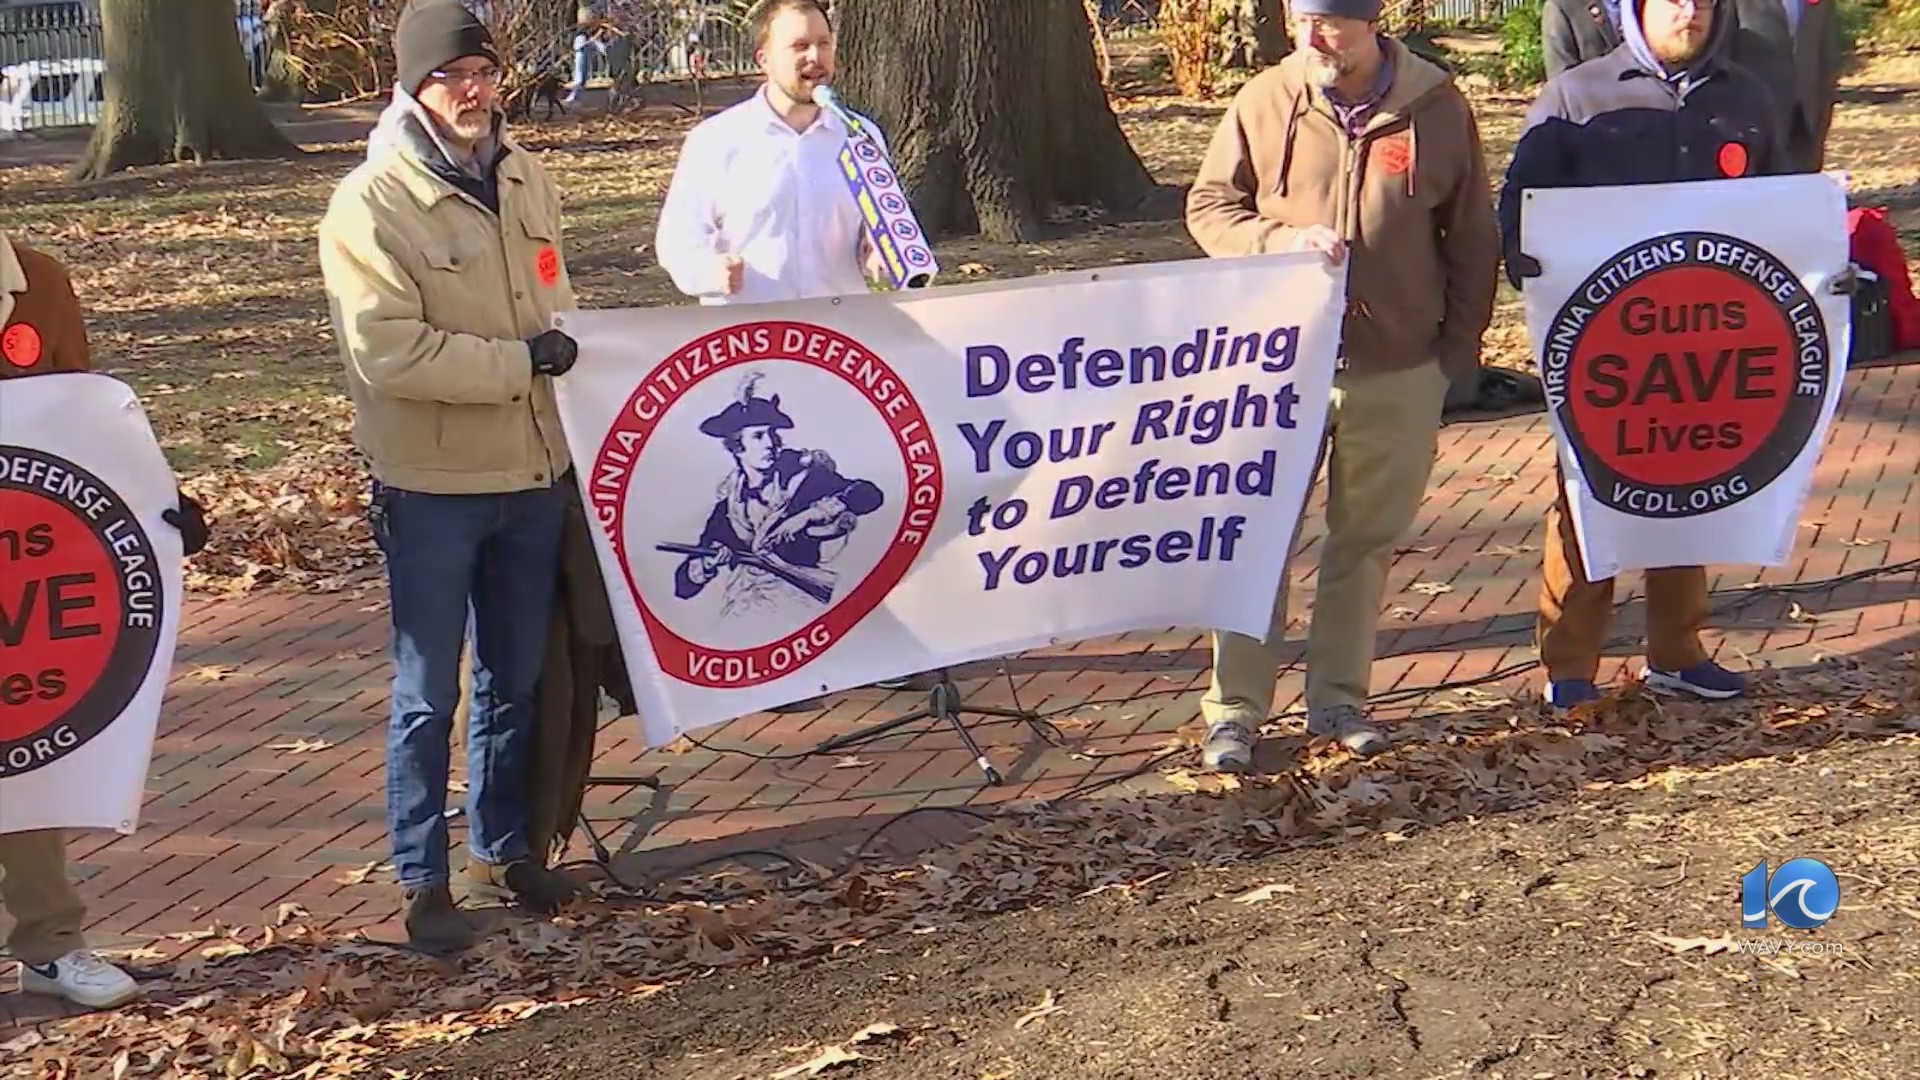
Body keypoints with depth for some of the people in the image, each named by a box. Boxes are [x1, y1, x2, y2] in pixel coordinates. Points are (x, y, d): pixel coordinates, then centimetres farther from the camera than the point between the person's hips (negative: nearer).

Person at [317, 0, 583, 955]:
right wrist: (522, 361, -20)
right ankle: (422, 880, 15)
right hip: (432, 486, -6)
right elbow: (387, 353, -21)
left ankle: (503, 847, 33)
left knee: (517, 679, 17)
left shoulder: (523, 177, 8)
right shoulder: (371, 204, -14)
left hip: (535, 472, 6)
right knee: (427, 694, 3)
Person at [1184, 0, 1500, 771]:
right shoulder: (1264, 102, -2)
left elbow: (1473, 238, 8)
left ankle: (1338, 698, 24)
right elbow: (1208, 208, 4)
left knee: (1366, 540, 11)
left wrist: (1459, 344, 4)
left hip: (1400, 373, 1)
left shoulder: (1437, 108, 0)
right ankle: (1234, 708, 10)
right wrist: (1281, 241, -14)